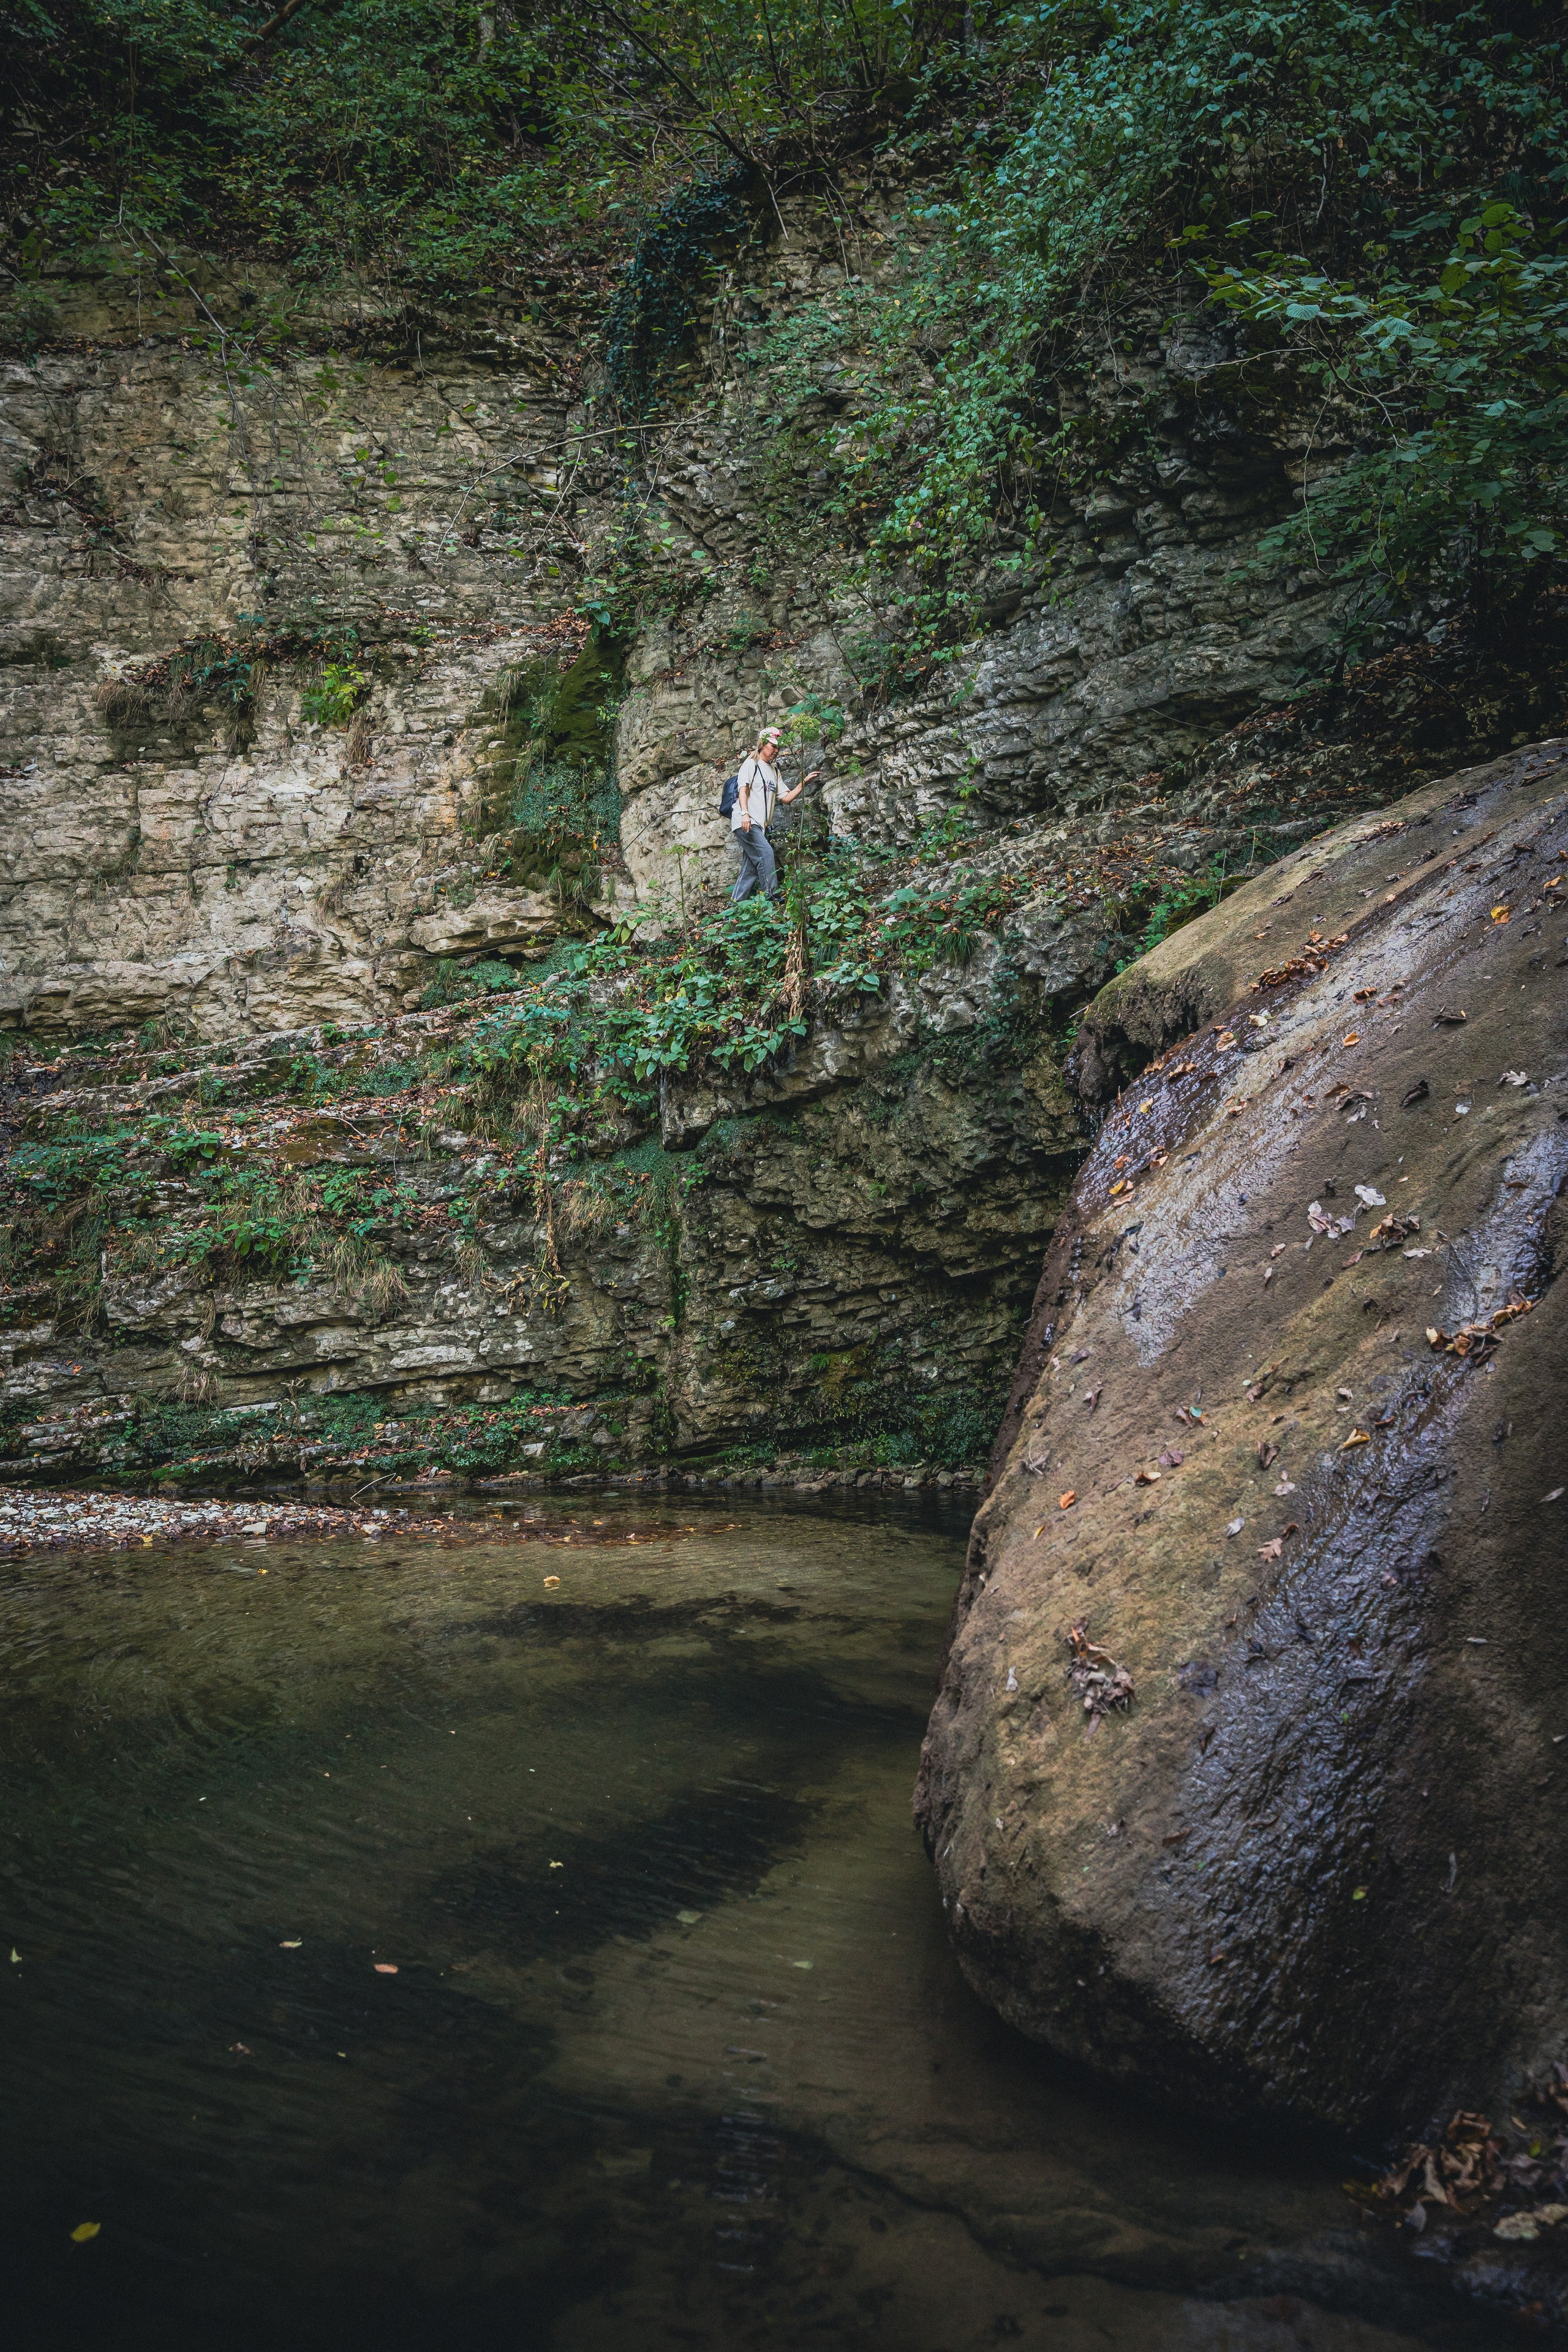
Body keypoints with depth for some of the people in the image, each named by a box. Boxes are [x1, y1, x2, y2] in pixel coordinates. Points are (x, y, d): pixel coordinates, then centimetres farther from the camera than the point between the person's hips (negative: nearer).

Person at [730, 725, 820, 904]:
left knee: (751, 868, 4)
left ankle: (735, 904, 7)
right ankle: (771, 896, -22)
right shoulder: (751, 764, 0)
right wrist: (745, 813, -26)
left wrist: (804, 783, 4)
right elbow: (743, 790, -11)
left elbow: (787, 797, 16)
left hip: (760, 826, 8)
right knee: (765, 853, -21)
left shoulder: (774, 771, 22)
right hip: (745, 822, -8)